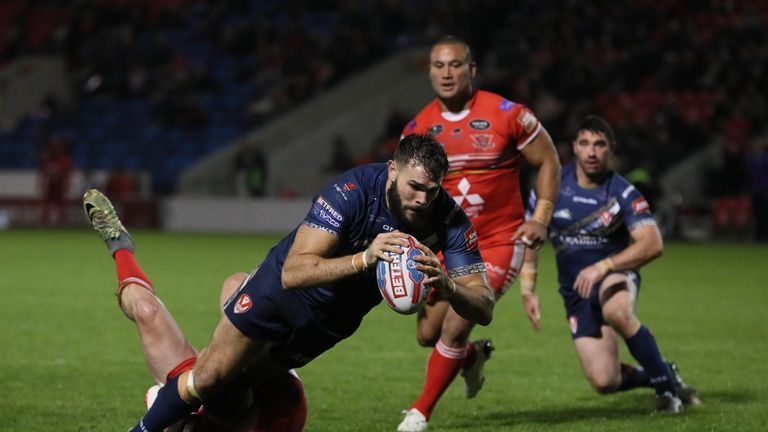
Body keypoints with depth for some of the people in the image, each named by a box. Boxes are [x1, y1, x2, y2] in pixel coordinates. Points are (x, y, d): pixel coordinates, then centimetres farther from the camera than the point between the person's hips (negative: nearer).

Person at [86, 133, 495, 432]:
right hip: (283, 288, -4)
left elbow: (483, 309, -27)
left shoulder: (448, 220, -25)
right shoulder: (352, 190, -36)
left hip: (334, 318, 4)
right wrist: (363, 258, -55)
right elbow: (293, 272, -41)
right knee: (209, 377, -4)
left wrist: (445, 284, -48)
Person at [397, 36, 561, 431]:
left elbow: (548, 162, 0)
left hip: (499, 242, -4)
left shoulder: (507, 115, -12)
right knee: (428, 333, 4)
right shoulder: (418, 128, -2)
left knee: (455, 327, -16)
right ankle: (472, 356, 40)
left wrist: (541, 218, -11)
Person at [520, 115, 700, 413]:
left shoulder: (623, 194, -11)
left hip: (615, 275, -3)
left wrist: (603, 266, -31)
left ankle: (666, 384, -20)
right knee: (604, 382, -13)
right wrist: (527, 290, 1)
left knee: (617, 312, -41)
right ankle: (662, 377, 20)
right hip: (576, 291, 3)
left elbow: (652, 245, -23)